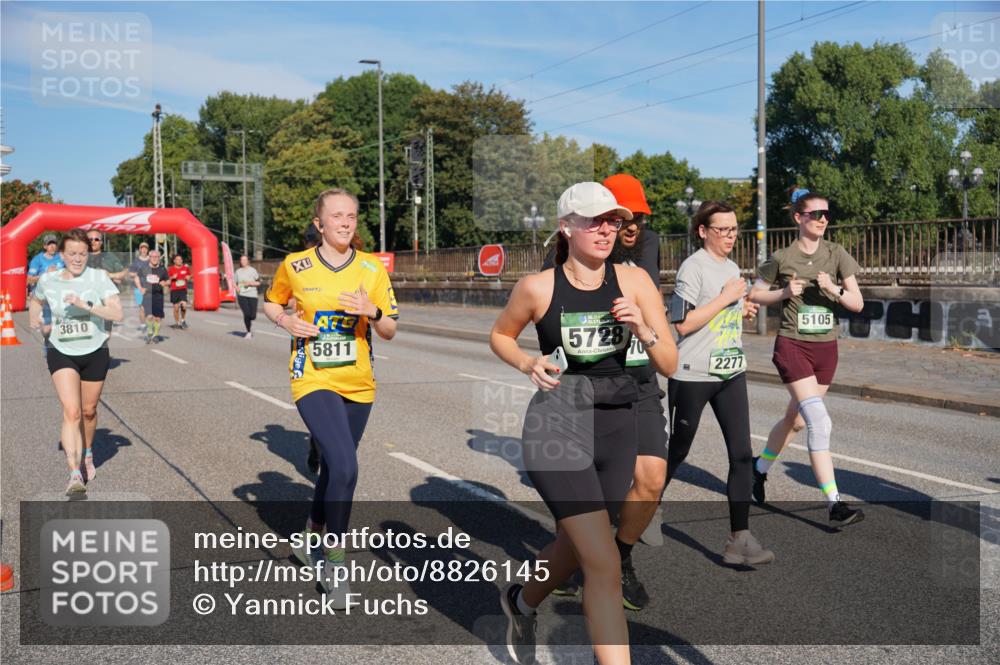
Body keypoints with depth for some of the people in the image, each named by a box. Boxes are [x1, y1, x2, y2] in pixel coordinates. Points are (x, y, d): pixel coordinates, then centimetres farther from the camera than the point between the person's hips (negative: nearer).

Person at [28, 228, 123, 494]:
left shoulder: (98, 277, -9)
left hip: (95, 353, 0)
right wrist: (34, 316, 4)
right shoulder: (47, 280, -2)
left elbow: (117, 313, -17)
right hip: (61, 353, 0)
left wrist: (85, 305, -28)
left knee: (88, 411, 15)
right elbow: (36, 300, 22)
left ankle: (87, 454, 43)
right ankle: (75, 474, -21)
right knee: (71, 412, -16)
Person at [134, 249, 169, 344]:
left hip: (158, 295, 1)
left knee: (158, 317, 2)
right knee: (149, 316, -14)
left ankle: (156, 334, 20)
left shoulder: (162, 269, 2)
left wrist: (165, 283, -10)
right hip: (147, 294, -1)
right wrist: (140, 288, 6)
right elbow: (136, 277, 18)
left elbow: (168, 280, 14)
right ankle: (149, 332, 12)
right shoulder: (144, 268, 2)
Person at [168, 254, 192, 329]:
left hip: (183, 289, 0)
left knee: (184, 305, -17)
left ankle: (183, 320, 5)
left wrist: (188, 278, -3)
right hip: (174, 290, 0)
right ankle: (177, 323, 19)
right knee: (176, 307, 4)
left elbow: (189, 275, 19)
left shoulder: (186, 267, 4)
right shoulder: (171, 269, -1)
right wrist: (172, 278, -13)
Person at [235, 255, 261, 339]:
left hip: (252, 295, -1)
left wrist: (250, 283, -13)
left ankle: (249, 321, 31)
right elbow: (235, 283, 19)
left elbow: (258, 282, 3)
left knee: (253, 316, -7)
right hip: (242, 295, 1)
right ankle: (248, 332, 3)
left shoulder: (252, 270, 1)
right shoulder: (238, 271, 10)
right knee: (246, 314, -12)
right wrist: (237, 287, -2)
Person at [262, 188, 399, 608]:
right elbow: (271, 303, 14)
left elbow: (389, 332, 2)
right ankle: (334, 561, -4)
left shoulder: (372, 269, 0)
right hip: (313, 381, -3)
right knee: (345, 467, -21)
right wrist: (287, 322, -7)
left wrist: (372, 311, -19)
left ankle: (314, 534, 46)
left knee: (334, 467, 17)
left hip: (358, 385, 4)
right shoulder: (295, 266, -4)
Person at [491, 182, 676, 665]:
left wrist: (643, 330, -20)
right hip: (557, 427, -4)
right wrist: (528, 364, -7)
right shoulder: (538, 288, -7)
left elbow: (669, 366, -1)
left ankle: (521, 603, 53)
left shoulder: (634, 281, -1)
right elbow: (500, 335, 12)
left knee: (573, 550, 21)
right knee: (605, 568, -14)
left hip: (616, 427, 4)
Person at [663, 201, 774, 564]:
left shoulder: (732, 268, 13)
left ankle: (739, 538, -2)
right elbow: (683, 324, -19)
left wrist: (742, 310, 6)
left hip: (731, 372, 7)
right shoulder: (693, 267, -12)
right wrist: (726, 298, -16)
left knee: (742, 453, -4)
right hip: (692, 374, -6)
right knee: (676, 452, 9)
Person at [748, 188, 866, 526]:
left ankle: (760, 467, 43)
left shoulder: (836, 254, 2)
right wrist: (785, 292, -9)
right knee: (819, 421, -17)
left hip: (826, 346, 4)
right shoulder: (782, 258, -3)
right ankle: (834, 504, -17)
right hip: (792, 345, -4)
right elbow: (754, 295, 7)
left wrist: (834, 289, -19)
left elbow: (858, 303, -1)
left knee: (796, 419, 17)